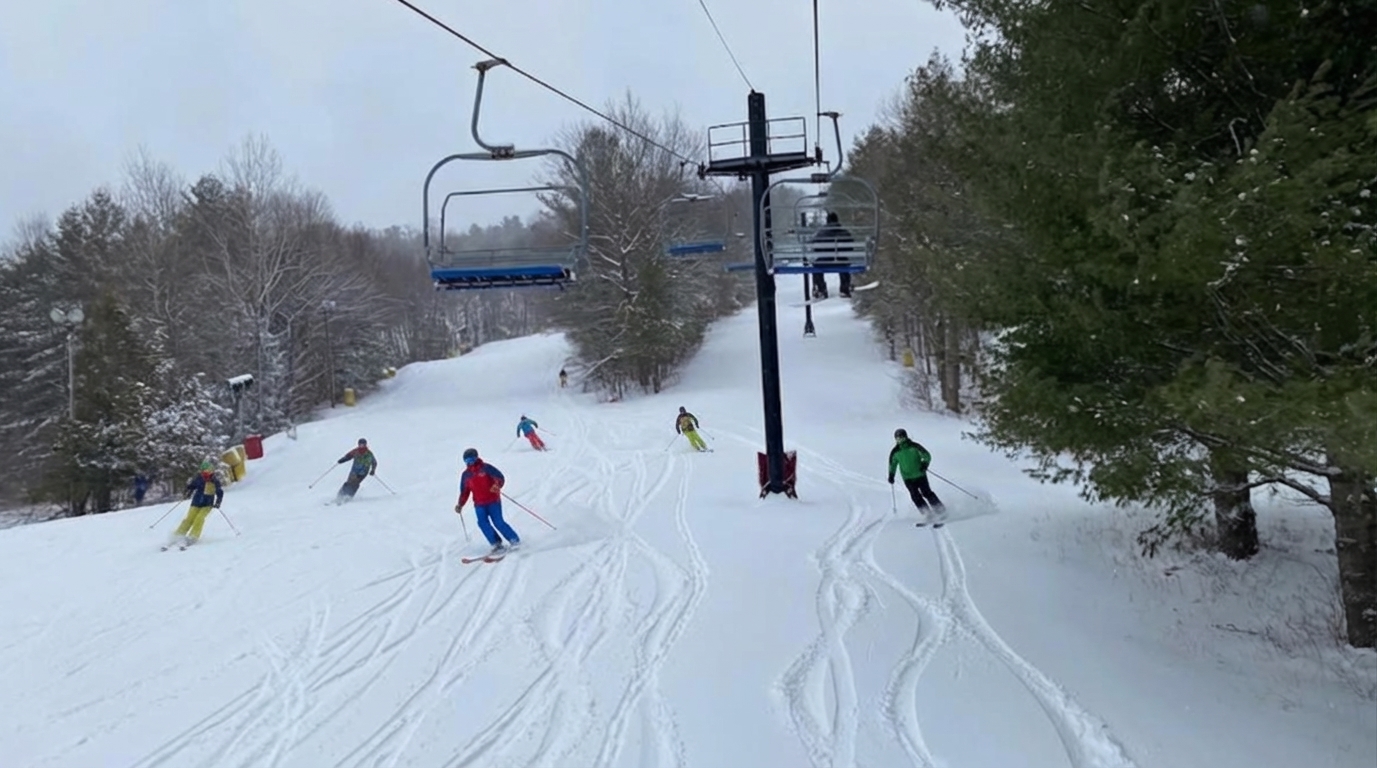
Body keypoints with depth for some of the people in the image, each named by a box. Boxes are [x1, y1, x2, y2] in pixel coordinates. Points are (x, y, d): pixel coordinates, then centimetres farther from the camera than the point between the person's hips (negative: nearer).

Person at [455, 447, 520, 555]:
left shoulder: (486, 467, -4)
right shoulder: (466, 475, 12)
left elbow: (500, 477, -9)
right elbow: (464, 492, 18)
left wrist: (497, 485, -30)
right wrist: (460, 504, 8)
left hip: (493, 501, -5)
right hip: (479, 504, 5)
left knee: (498, 522, -12)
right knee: (483, 523, -13)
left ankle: (514, 539, 2)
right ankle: (497, 544, -8)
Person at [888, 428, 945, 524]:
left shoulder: (914, 447, -7)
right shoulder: (895, 452, 2)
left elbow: (927, 456, -5)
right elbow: (892, 464, 16)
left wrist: (925, 464, -22)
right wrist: (891, 475, 11)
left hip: (920, 475, -2)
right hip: (908, 478, 2)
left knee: (927, 493, -7)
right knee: (915, 496, -8)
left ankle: (941, 510, 5)